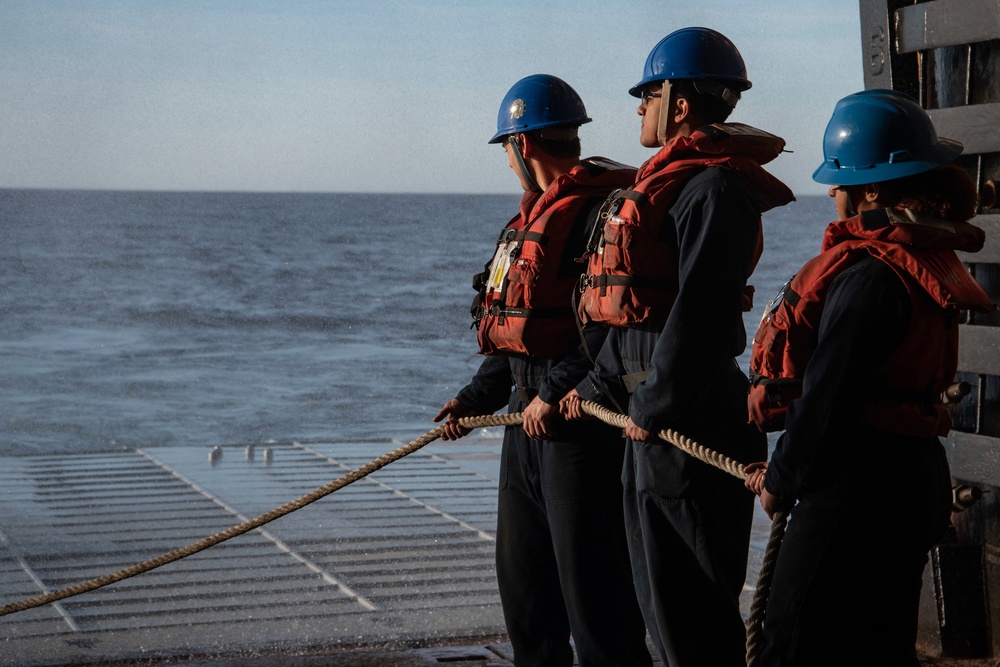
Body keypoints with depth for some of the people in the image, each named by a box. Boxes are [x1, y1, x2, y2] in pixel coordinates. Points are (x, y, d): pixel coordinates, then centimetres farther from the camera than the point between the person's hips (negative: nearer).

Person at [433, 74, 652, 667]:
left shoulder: (605, 211, -15)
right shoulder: (536, 216, 18)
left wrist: (555, 392, -23)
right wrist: (478, 397, 20)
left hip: (583, 418, -10)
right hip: (530, 417, 10)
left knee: (591, 581, -6)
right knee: (522, 575, 16)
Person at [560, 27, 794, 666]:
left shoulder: (713, 189, -16)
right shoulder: (670, 180, 18)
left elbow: (700, 309, -24)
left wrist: (658, 404, -20)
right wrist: (599, 388, 21)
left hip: (692, 415, -11)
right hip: (655, 405, 11)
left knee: (689, 597, -5)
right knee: (661, 592, 18)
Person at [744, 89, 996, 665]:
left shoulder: (869, 277, -21)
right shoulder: (925, 255, 9)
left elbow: (828, 398, -19)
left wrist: (782, 481, -4)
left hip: (858, 489, -10)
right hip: (910, 477, 10)